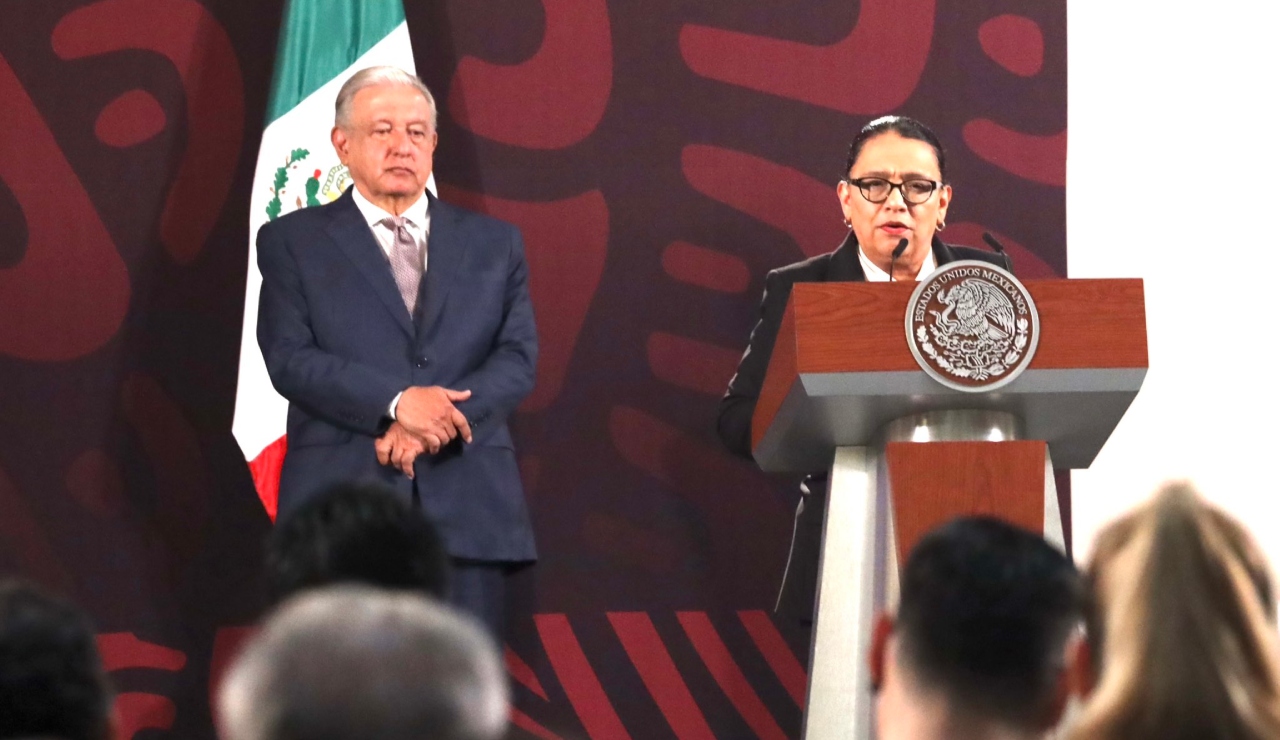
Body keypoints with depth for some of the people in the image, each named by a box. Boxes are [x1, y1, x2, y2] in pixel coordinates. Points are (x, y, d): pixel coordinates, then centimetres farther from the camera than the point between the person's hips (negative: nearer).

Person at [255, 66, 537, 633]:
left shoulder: (494, 244, 15)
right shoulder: (294, 242, 8)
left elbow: (518, 359, 4)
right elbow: (290, 358, -4)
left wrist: (440, 420, -13)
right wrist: (396, 402, -18)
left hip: (469, 507, 2)